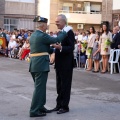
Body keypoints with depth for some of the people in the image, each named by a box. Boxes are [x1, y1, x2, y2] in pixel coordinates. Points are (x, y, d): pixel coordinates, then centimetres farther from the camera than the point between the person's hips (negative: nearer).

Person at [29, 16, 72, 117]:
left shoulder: (33, 35, 14)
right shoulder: (42, 35, -14)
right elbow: (57, 40, -13)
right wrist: (65, 31, -1)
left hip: (34, 64, 9)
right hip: (41, 65, -9)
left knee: (40, 87, 18)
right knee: (39, 87, -4)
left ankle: (40, 106, 28)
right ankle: (34, 111, -1)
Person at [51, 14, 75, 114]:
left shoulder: (69, 32, -13)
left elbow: (71, 48, -21)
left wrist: (60, 48, -33)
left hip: (66, 64, -9)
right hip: (59, 64, 9)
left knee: (65, 86, 0)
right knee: (59, 86, 14)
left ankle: (65, 106, 8)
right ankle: (59, 105, 23)